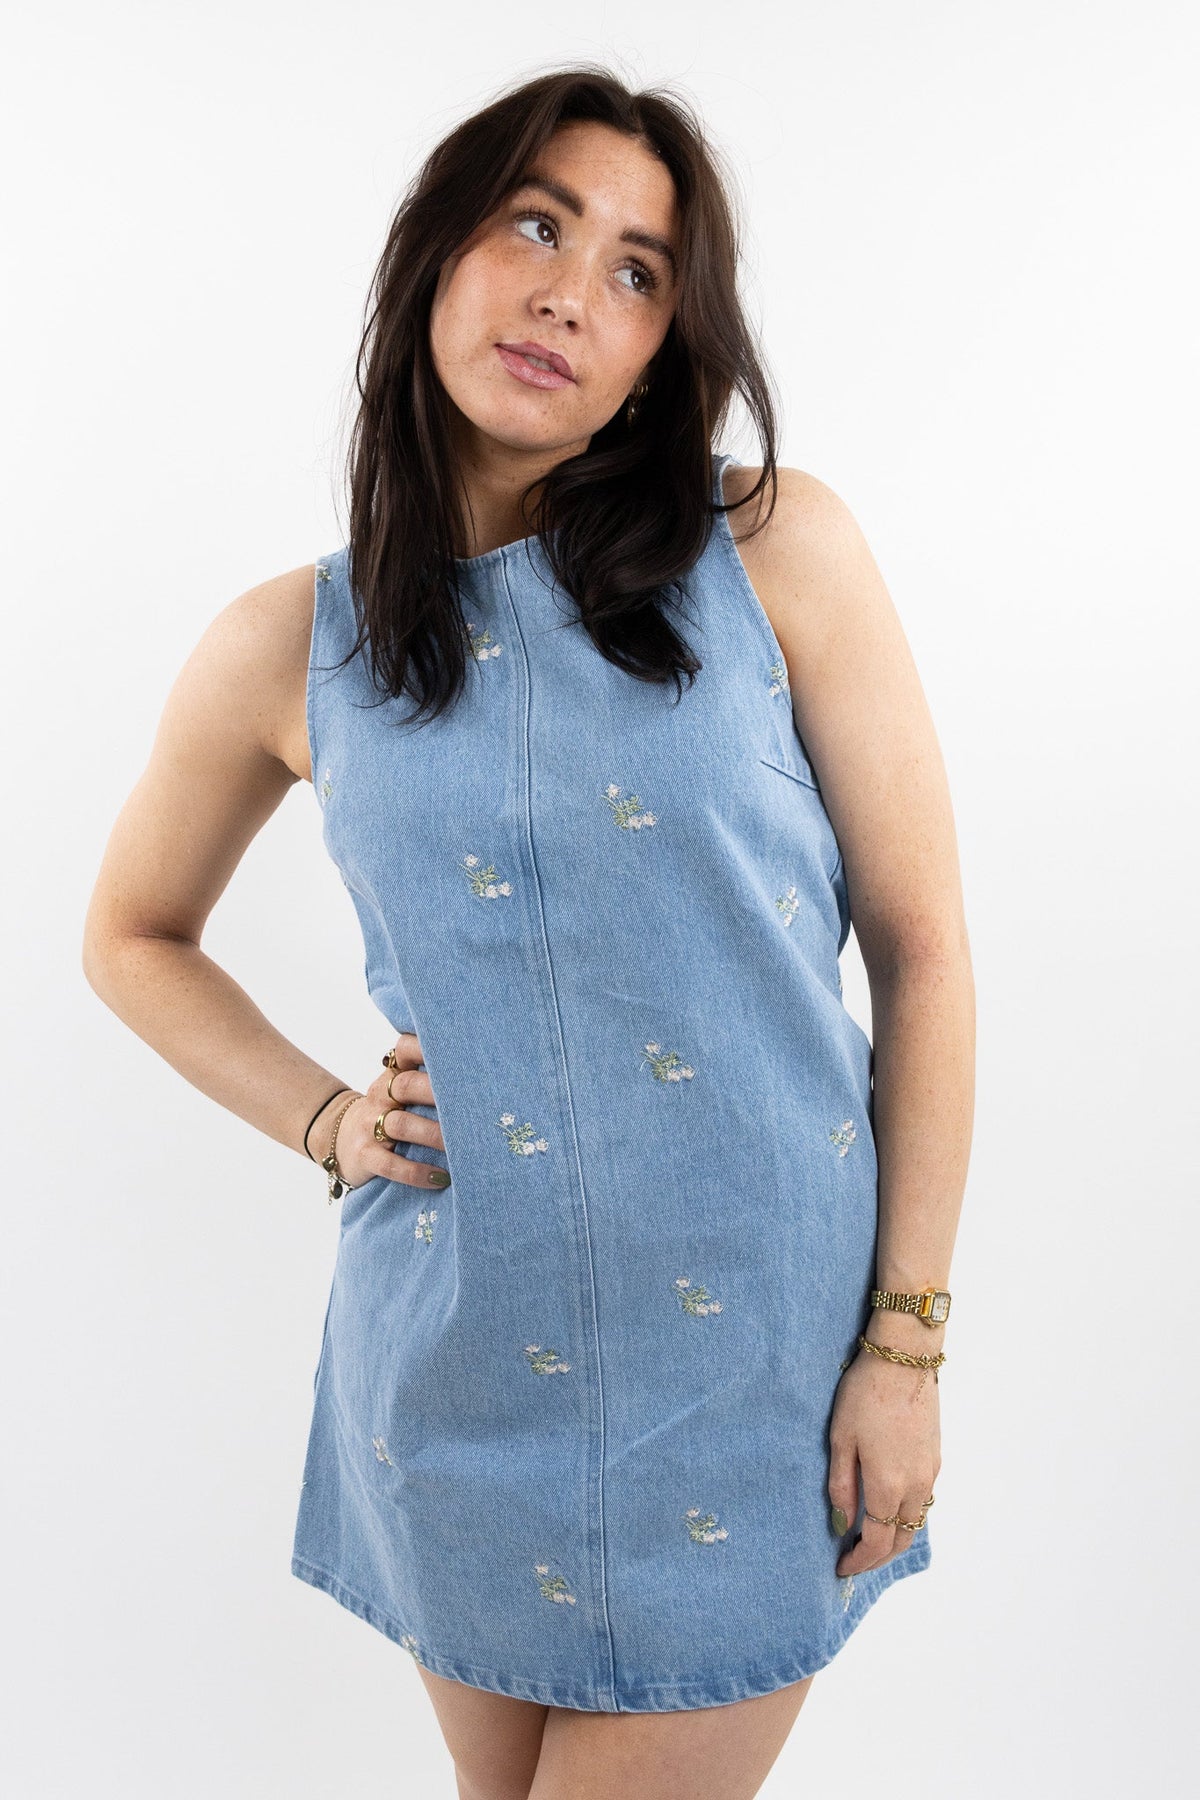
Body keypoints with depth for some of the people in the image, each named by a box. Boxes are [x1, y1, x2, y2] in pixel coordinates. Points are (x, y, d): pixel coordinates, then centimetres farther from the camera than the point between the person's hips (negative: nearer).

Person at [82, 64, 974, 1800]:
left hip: (757, 1353, -1)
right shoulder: (288, 649, -1)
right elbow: (132, 937, 16)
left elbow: (922, 942, -5)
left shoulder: (780, 550, -7)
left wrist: (907, 1341, -6)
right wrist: (320, 1122, 1)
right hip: (462, 1364, 2)